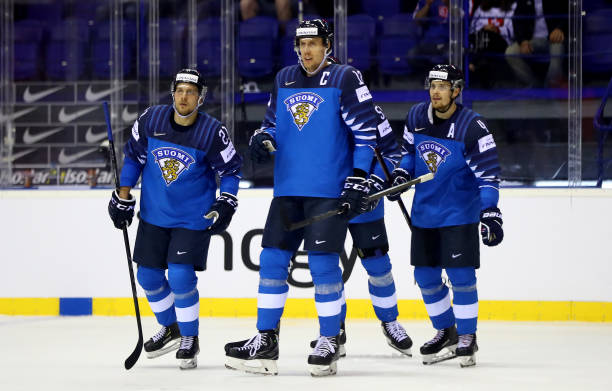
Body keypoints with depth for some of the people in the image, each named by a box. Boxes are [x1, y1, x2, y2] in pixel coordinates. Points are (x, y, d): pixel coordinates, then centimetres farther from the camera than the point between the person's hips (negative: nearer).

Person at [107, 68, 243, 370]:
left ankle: (189, 339, 3)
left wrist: (226, 203, -15)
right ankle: (170, 328, 32)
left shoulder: (213, 132, -14)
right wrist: (123, 196, 5)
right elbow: (134, 156, 5)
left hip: (193, 217, -4)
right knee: (148, 275, 7)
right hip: (154, 214, 4)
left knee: (181, 276, -15)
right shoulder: (151, 119, -7)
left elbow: (230, 169, -3)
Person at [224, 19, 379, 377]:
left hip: (329, 191, -6)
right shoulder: (284, 80, 13)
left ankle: (330, 341, 2)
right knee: (272, 260, 3)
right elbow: (273, 122, 23)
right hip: (288, 188, 6)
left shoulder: (345, 79, -4)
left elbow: (366, 132, -7)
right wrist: (263, 139, -2)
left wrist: (358, 182, -13)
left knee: (323, 263, -8)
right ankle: (266, 341, 9)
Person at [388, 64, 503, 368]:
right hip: (424, 213, 6)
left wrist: (490, 212, -25)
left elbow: (488, 172, -18)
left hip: (459, 214, -6)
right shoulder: (416, 116, -1)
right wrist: (401, 174, -1)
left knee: (460, 275, -9)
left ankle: (467, 336, 4)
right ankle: (446, 333, 24)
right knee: (426, 276, 8)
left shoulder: (472, 127, -17)